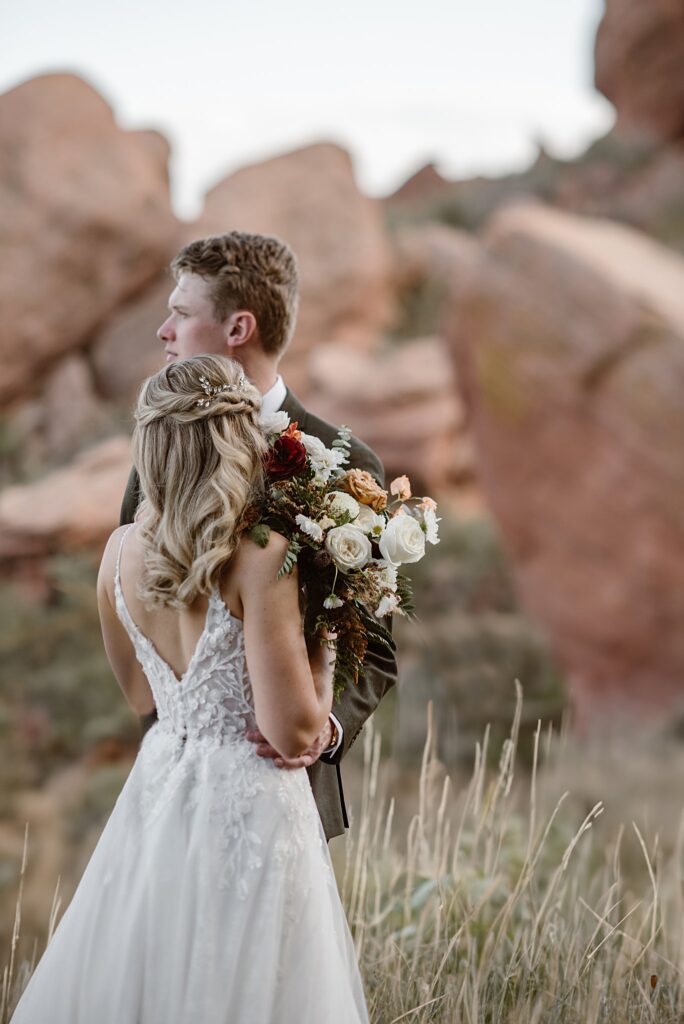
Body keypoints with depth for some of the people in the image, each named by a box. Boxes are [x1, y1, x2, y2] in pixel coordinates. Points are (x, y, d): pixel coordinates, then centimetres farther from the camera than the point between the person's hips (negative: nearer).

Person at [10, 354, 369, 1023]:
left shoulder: (120, 551, -1)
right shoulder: (261, 559, -19)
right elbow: (293, 732, -19)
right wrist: (322, 639, -4)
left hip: (158, 786, 6)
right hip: (248, 810, -6)